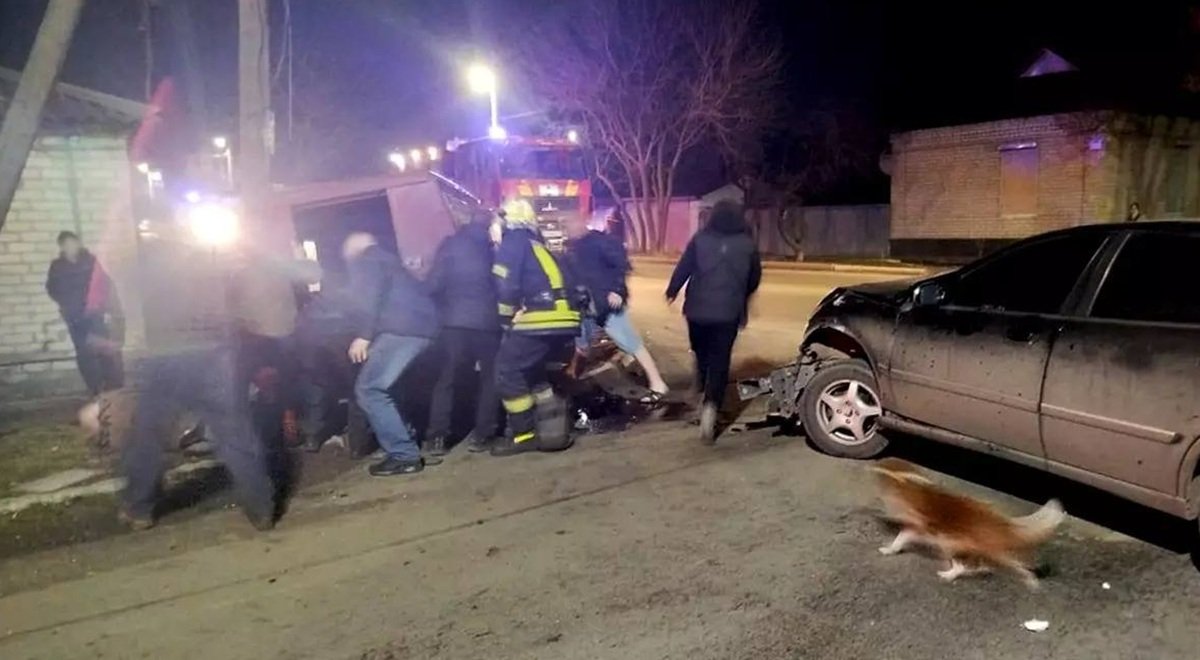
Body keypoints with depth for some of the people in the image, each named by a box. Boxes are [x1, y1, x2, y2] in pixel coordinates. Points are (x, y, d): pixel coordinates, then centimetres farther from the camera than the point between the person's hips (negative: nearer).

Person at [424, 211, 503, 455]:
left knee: (446, 378, 8)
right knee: (489, 378, 10)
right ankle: (481, 435, 4)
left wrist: (443, 307, 14)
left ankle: (437, 437, 2)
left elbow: (433, 284, 0)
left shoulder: (452, 244, 7)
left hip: (455, 321, 0)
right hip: (488, 322, 0)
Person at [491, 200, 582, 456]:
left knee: (508, 373, 3)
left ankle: (524, 435, 6)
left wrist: (506, 316, 6)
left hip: (540, 319, -8)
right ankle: (554, 432, 18)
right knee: (535, 373, 23)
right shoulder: (538, 245, 30)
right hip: (565, 318, 8)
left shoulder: (514, 240, 5)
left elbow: (507, 282, -5)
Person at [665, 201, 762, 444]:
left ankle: (704, 393, 34)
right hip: (728, 313, 0)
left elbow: (683, 268, 1)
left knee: (702, 355, 22)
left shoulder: (700, 239, -1)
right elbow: (754, 279, 13)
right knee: (719, 361, -1)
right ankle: (710, 405, -19)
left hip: (698, 310, 0)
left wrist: (672, 291, 19)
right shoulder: (748, 245, 4)